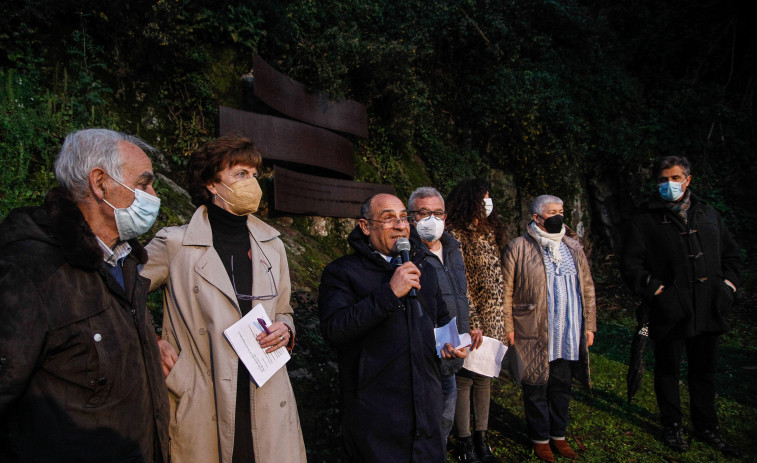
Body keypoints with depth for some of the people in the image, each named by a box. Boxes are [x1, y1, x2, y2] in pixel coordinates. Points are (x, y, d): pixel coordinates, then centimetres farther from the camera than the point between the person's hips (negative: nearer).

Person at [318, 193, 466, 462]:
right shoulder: (342, 272, -7)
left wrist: (450, 342, 4)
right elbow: (333, 329, -22)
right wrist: (389, 293, -26)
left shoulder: (423, 270, 13)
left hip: (426, 407, 6)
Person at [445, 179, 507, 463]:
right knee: (465, 379, 4)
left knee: (484, 377, 15)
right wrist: (473, 324, -15)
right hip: (471, 320, -7)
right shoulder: (456, 235, -12)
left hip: (493, 321, 7)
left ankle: (481, 438, 27)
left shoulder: (489, 232, 12)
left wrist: (501, 319, 12)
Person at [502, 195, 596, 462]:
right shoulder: (518, 248, -5)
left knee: (562, 387, 15)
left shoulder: (573, 247, 12)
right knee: (536, 389, 7)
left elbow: (587, 287, 15)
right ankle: (540, 439, 25)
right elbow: (507, 291, -6)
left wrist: (589, 325, 11)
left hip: (569, 337, 5)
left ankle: (558, 435, 33)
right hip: (533, 336, -4)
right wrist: (508, 328, -10)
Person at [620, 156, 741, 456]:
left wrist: (727, 286, 8)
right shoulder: (645, 221, -4)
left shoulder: (708, 214, 12)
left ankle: (706, 428, 33)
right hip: (669, 313, -4)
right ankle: (672, 426, 27)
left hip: (708, 311, 5)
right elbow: (630, 265, -8)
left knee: (705, 372, 16)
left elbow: (731, 254, 21)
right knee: (668, 371, 10)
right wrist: (656, 291, -15)